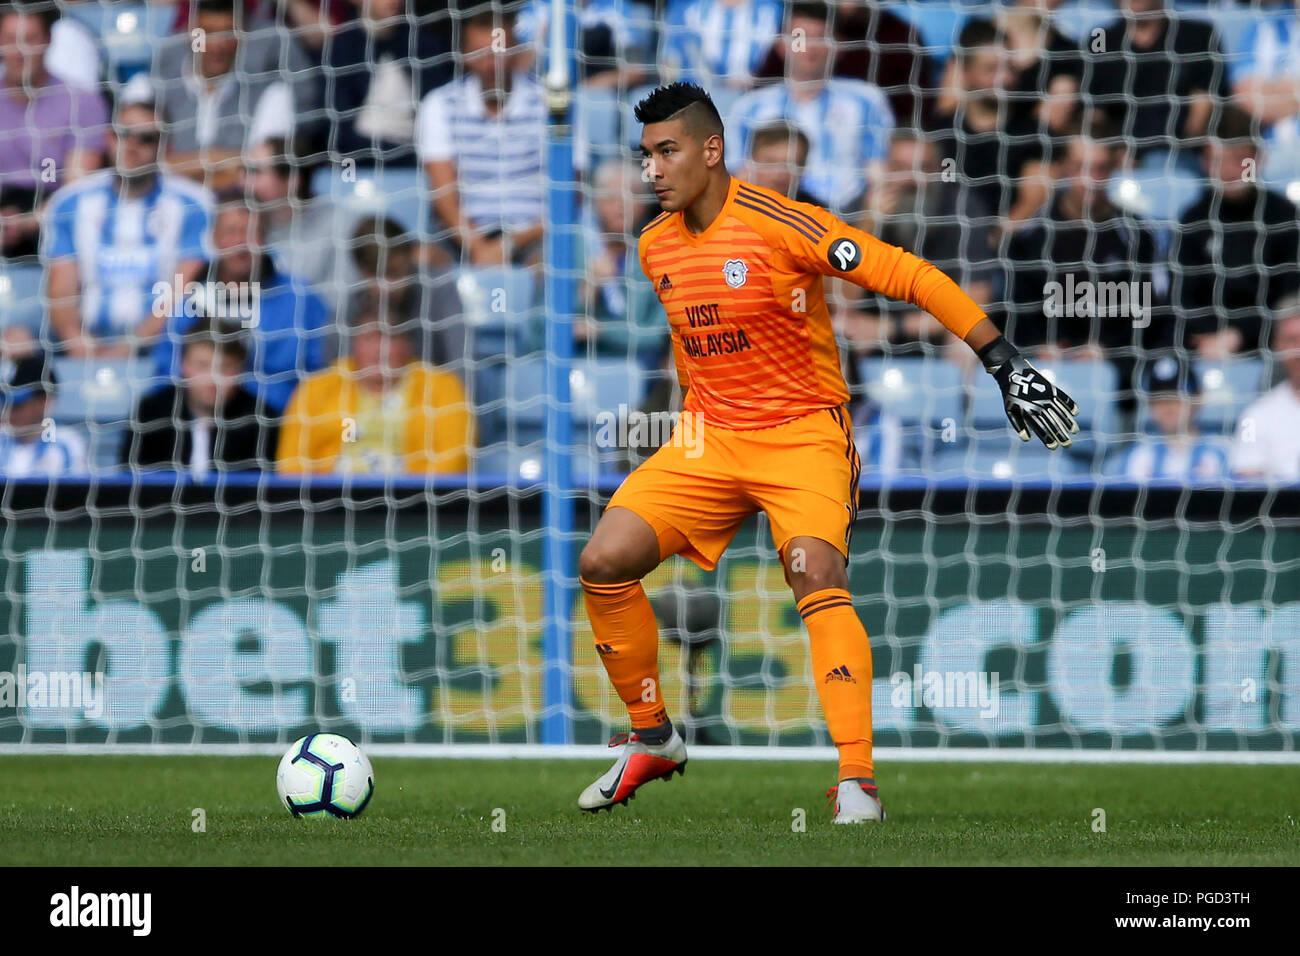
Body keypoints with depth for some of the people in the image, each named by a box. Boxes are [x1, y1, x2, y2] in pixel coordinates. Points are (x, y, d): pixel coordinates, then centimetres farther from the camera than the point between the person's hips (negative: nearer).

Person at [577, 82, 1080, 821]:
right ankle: (653, 739, 10)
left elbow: (907, 275, -16)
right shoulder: (655, 248, 5)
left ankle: (858, 781, -30)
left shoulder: (777, 224, -16)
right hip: (711, 440, 6)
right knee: (604, 564, -9)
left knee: (816, 576, -28)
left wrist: (1003, 362, -20)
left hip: (804, 433, -6)